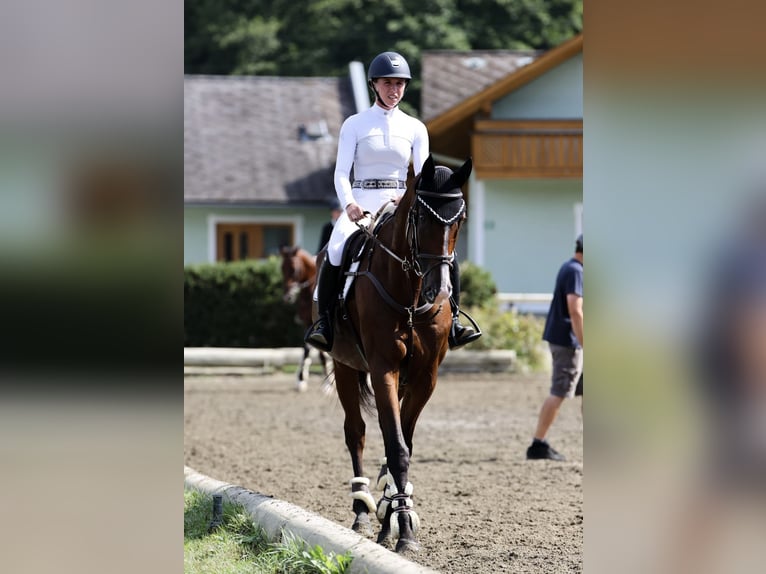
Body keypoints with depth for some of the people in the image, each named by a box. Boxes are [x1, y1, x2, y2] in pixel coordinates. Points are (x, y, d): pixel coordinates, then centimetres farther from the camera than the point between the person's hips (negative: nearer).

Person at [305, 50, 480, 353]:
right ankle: (323, 322, -20)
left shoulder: (415, 128, 11)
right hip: (360, 205, -2)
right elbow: (341, 172, -3)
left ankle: (451, 322, -10)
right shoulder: (355, 125, 5)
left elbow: (423, 175, 5)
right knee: (336, 251, -31)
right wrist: (349, 204, -22)